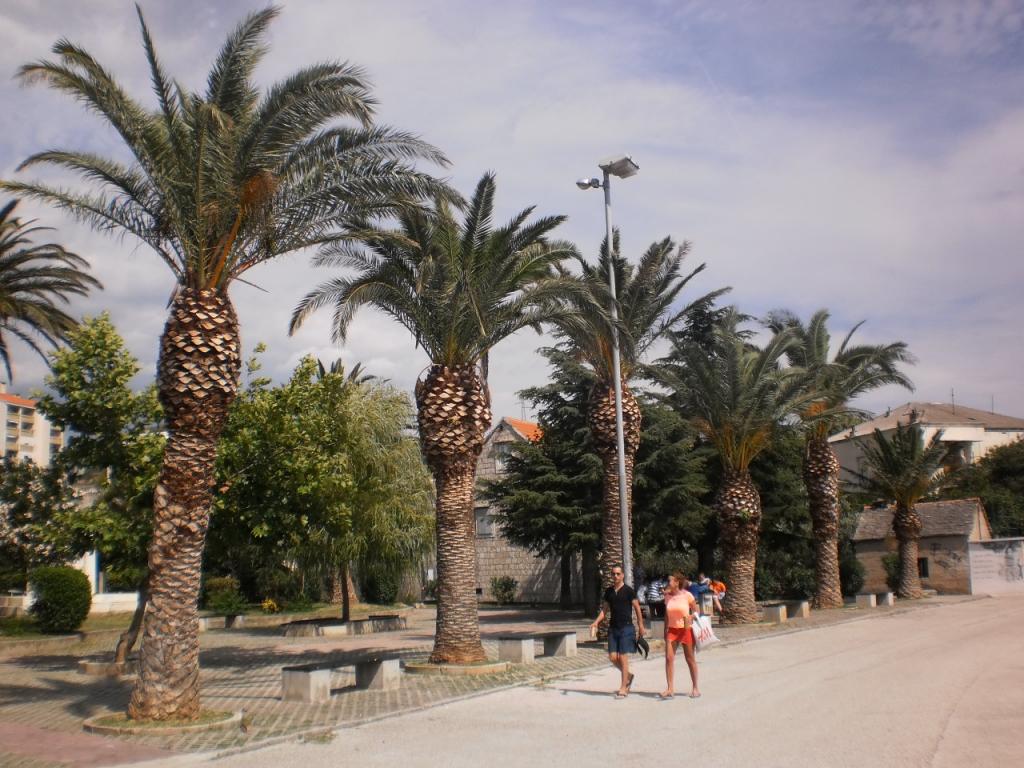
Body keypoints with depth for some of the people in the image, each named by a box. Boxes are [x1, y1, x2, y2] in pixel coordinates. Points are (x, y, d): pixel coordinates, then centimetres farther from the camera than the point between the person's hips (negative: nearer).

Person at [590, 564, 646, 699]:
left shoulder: (629, 591, -5)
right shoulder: (608, 591, 9)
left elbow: (637, 609, -3)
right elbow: (604, 610, 14)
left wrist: (641, 627, -6)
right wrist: (596, 623, 0)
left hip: (626, 628, -5)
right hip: (613, 628, 5)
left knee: (623, 658, -5)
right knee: (612, 657, 2)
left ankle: (623, 688, 3)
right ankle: (628, 675, 28)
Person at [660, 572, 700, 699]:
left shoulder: (687, 595, -9)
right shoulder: (667, 596, 2)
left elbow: (695, 611, 0)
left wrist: (689, 619, -19)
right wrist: (665, 630, 11)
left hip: (686, 630, -3)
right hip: (672, 630, 3)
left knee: (690, 659, 8)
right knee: (669, 658, -8)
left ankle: (695, 688, 21)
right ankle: (670, 689, -6)